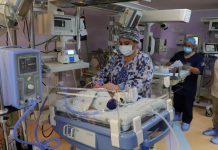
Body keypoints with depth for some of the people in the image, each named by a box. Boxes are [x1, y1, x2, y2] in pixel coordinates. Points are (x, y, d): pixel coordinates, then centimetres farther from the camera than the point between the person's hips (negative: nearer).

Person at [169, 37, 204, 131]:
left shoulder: (198, 57, -8)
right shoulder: (179, 54, 5)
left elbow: (199, 71, -21)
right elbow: (170, 62, 20)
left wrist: (190, 68, -38)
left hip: (189, 86, -4)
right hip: (178, 83, 4)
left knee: (188, 104, 6)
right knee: (177, 101, 19)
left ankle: (186, 121, 22)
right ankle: (177, 115, 41)